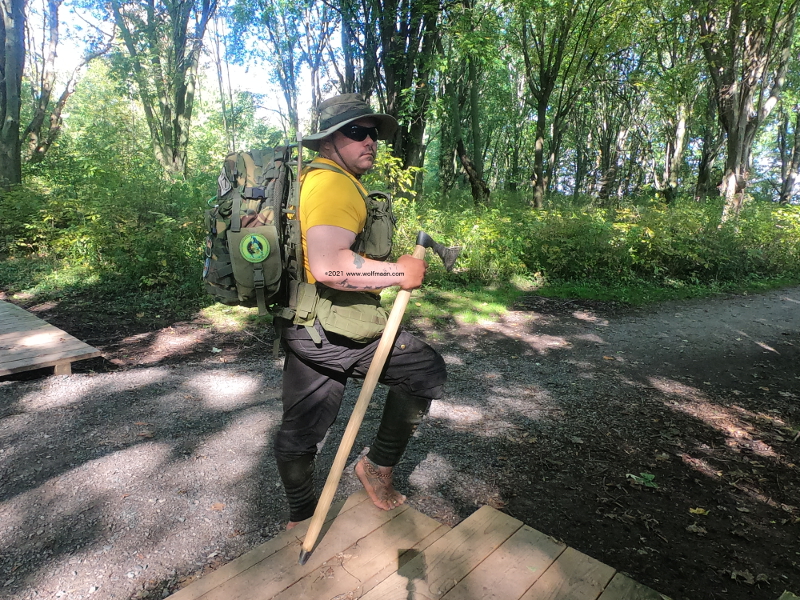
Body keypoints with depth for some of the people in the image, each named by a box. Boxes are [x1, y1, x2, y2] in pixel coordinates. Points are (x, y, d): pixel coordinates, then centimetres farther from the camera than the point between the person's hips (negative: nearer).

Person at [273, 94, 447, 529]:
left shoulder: (315, 177, 19)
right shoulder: (333, 183, -17)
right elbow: (328, 266, -31)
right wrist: (400, 272, -20)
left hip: (309, 330, 11)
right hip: (331, 330, -11)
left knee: (300, 432, 19)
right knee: (427, 370, 4)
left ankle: (300, 518, 39)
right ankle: (378, 466, 18)